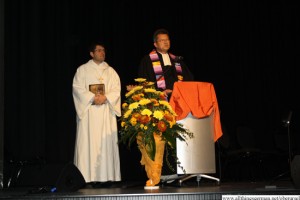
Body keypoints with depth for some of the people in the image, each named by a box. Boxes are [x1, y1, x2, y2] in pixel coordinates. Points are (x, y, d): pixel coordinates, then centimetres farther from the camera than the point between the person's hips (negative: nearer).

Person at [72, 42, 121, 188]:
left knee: (107, 142, -4)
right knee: (89, 142, -8)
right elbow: (77, 88, -2)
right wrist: (92, 98, -13)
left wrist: (105, 97, -11)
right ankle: (90, 177, -8)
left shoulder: (110, 71, 17)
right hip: (88, 111, -2)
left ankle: (106, 176, -3)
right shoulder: (82, 70, 9)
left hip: (107, 112, 3)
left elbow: (116, 89, 6)